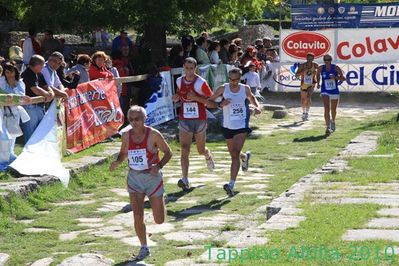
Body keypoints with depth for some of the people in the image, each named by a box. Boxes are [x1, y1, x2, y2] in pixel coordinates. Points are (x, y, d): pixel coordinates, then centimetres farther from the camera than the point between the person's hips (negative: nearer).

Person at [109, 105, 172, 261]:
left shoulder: (153, 134, -13)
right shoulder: (126, 135, -3)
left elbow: (168, 152, -4)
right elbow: (123, 153, 13)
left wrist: (159, 166, -22)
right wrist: (117, 162, -9)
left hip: (153, 177, -2)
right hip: (134, 178, 2)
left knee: (159, 221, 3)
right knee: (138, 217, -7)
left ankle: (160, 203, 40)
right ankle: (144, 248, 13)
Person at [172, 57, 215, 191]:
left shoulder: (201, 83, -10)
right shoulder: (179, 81, 4)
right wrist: (177, 97, -1)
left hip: (199, 120, -2)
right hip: (184, 119, 2)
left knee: (201, 150, 13)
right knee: (184, 150, -12)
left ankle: (208, 156, 50)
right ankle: (185, 180, -17)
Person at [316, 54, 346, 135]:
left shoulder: (336, 68, -9)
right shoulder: (321, 68, -5)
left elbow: (343, 78, -8)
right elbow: (317, 74, 19)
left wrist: (335, 77, -24)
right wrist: (318, 83, 7)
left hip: (334, 92, 1)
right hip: (325, 92, -1)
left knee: (333, 110, 17)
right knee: (326, 108, -20)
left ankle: (333, 121, 48)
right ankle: (328, 127, -23)